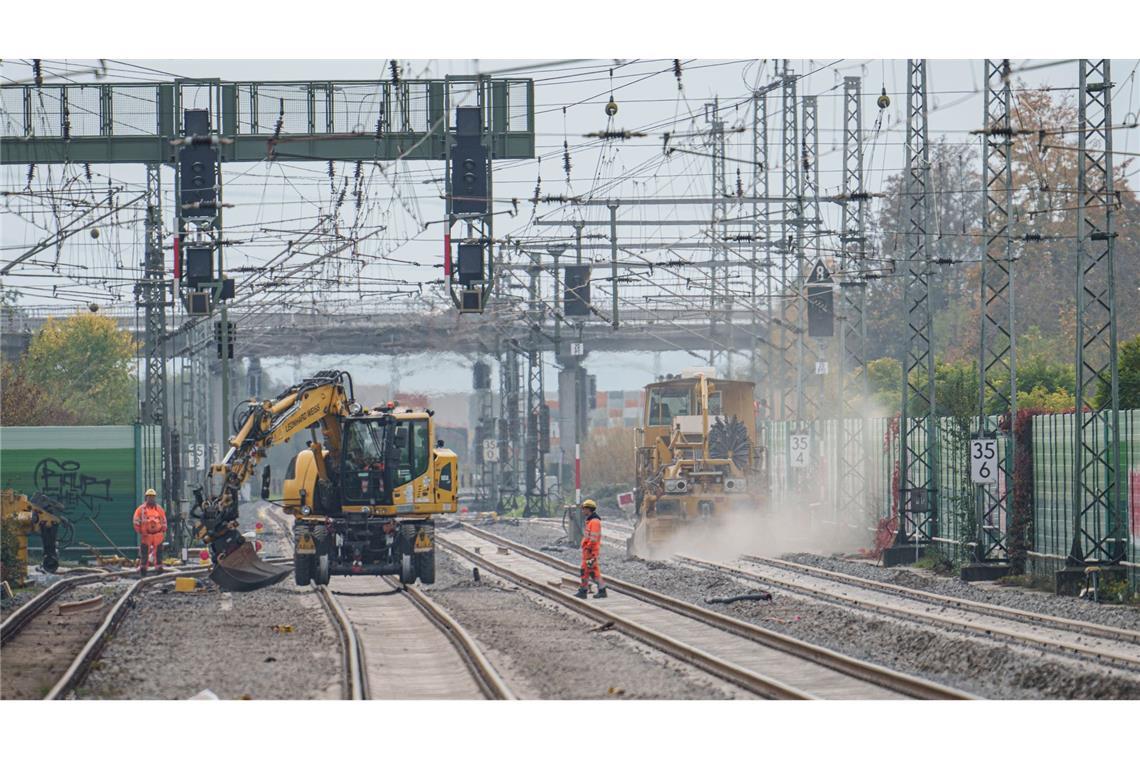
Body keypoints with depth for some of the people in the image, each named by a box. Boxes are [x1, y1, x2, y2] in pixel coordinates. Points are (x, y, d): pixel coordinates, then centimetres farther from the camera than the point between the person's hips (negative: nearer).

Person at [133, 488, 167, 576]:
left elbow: (163, 520, 15)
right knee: (144, 552, -1)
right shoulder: (141, 509, 1)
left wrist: (164, 532, 11)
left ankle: (158, 567, 8)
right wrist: (139, 532, -4)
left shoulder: (159, 508, 10)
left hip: (158, 534, 2)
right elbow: (136, 520, 0)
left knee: (158, 552, 3)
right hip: (146, 535, -2)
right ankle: (142, 568, 3)